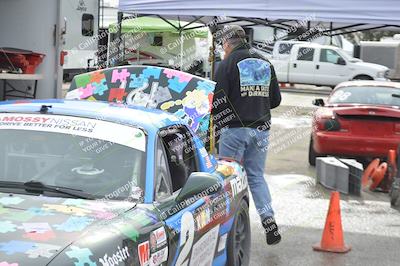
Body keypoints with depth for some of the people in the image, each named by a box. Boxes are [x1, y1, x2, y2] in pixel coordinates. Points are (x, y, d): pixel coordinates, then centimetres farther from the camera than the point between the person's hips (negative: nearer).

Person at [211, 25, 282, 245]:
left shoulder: (227, 64, -6)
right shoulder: (265, 64, 11)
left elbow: (218, 101, -10)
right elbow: (275, 99, 14)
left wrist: (216, 128, 0)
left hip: (235, 129, -5)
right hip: (261, 129, 5)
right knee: (256, 177, 11)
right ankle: (268, 220, -3)